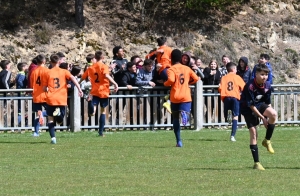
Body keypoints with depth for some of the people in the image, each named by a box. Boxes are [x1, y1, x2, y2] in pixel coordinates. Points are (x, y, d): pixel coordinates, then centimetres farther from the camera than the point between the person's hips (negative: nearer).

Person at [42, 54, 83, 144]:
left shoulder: (48, 73, 3)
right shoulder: (64, 72, 5)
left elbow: (44, 88, 6)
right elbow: (73, 78, -12)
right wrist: (79, 89, -16)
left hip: (50, 99, -1)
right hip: (62, 100, 1)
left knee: (50, 119, 9)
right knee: (59, 121, 8)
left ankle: (53, 137, -8)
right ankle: (59, 113, -26)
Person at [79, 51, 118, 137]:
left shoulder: (91, 68, 10)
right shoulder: (104, 66, -3)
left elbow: (83, 77, 17)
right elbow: (106, 75, -22)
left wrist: (78, 84, 35)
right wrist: (115, 83, -22)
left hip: (95, 91, 2)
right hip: (104, 91, -2)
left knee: (92, 113, -11)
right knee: (103, 111, 13)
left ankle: (92, 107, -49)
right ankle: (101, 132, 13)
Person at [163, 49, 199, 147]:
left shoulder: (171, 69, -4)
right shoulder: (187, 69, 9)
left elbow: (171, 80, -22)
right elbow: (196, 78, 7)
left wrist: (165, 84, -1)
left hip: (175, 97, -1)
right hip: (186, 97, 1)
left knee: (175, 119, 13)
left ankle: (178, 141, 9)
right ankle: (184, 113, -40)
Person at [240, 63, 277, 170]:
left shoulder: (267, 85, -10)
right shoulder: (250, 86, -26)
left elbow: (268, 102, 3)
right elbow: (251, 105, -22)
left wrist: (269, 115, -7)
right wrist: (262, 118, -19)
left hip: (260, 105, 4)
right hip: (247, 108, -4)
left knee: (274, 114, -27)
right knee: (253, 132, -11)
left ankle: (267, 141, -8)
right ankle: (256, 163, -5)